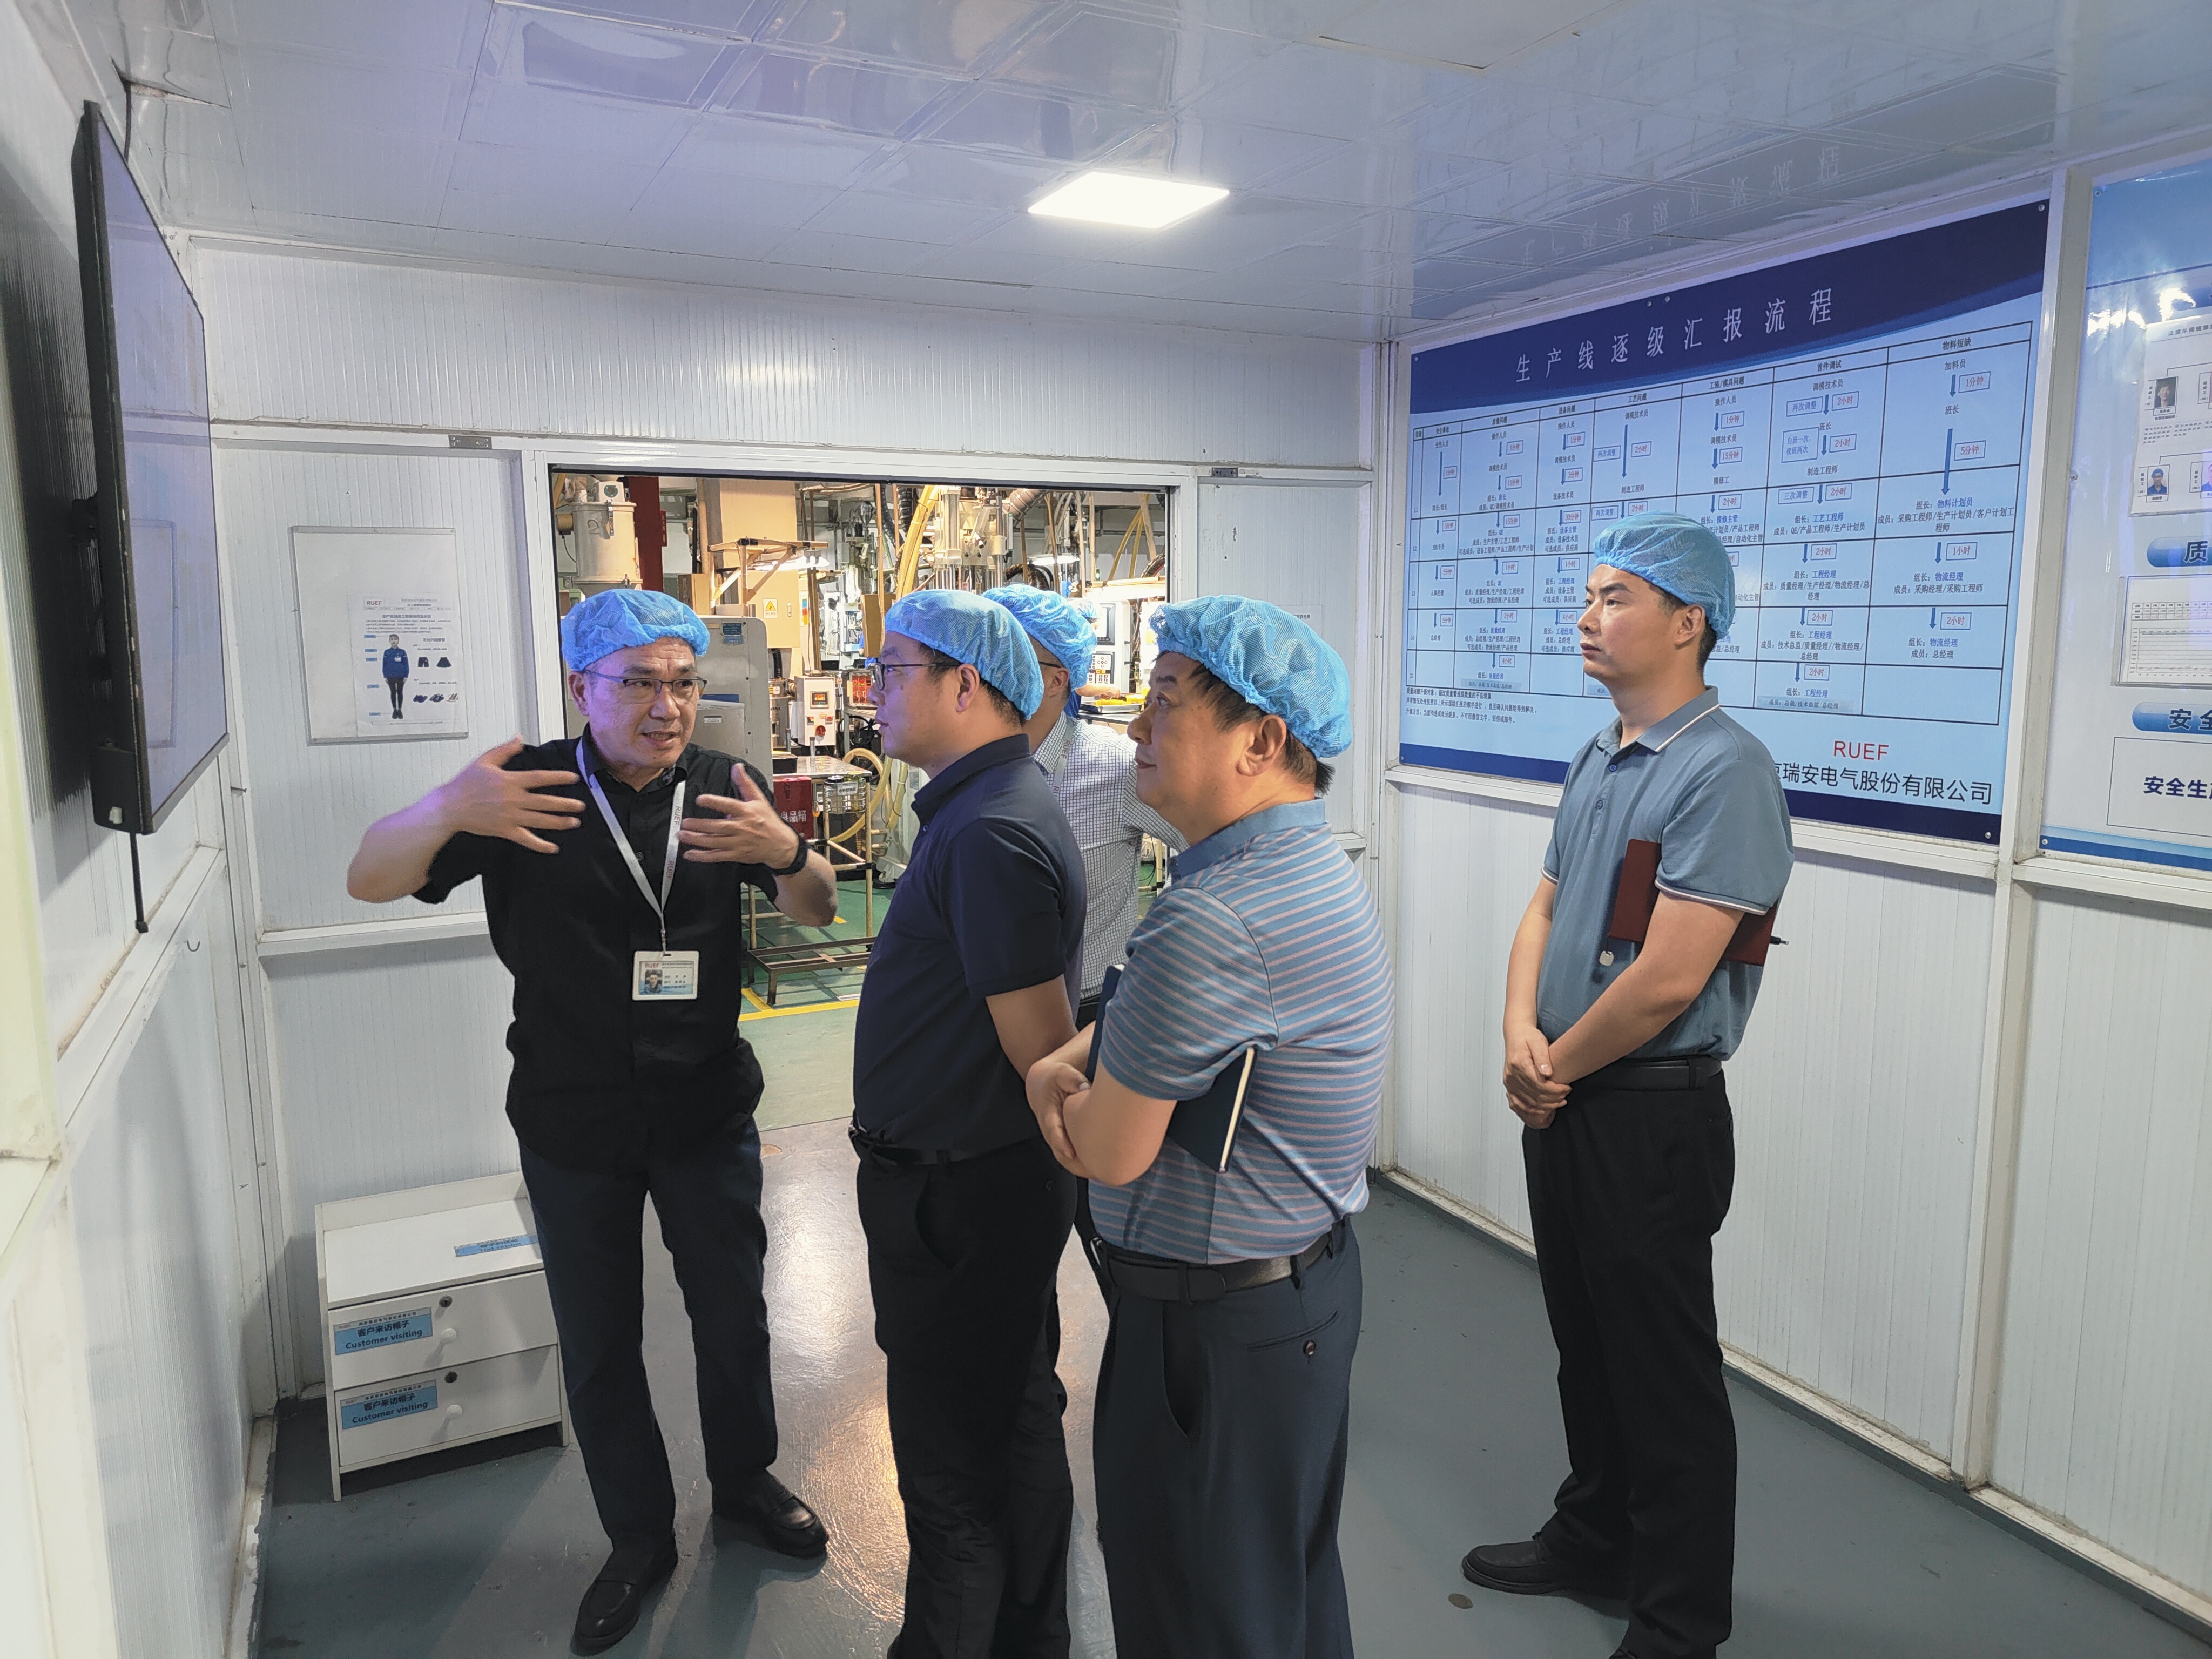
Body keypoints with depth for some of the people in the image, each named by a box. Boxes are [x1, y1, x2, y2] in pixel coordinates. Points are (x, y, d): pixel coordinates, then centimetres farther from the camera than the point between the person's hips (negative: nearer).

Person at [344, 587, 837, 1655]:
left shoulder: (721, 788, -4)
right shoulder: (527, 789, -11)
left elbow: (817, 911, -3)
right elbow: (370, 882, -13)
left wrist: (785, 853, -27)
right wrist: (445, 811, -36)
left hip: (708, 1114, 2)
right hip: (572, 1124, -1)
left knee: (733, 1314, 16)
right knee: (597, 1342, 12)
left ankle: (745, 1484, 42)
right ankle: (640, 1539, 35)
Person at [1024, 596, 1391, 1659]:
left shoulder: (1214, 919, -30)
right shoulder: (1310, 865, 5)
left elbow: (1109, 1152, -22)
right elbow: (1156, 1007, 14)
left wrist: (1054, 1086, 0)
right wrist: (1067, 1059, -6)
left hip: (1220, 1324, -10)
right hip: (1311, 1276, 10)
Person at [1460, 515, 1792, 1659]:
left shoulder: (1723, 770, -19)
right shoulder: (1596, 759, 9)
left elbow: (1668, 977, -23)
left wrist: (1558, 1066, -10)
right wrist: (1520, 1035, -6)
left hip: (1654, 1113, -8)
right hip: (1563, 1101, 8)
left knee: (1664, 1371, 7)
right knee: (1584, 1340, 22)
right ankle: (1594, 1536, 43)